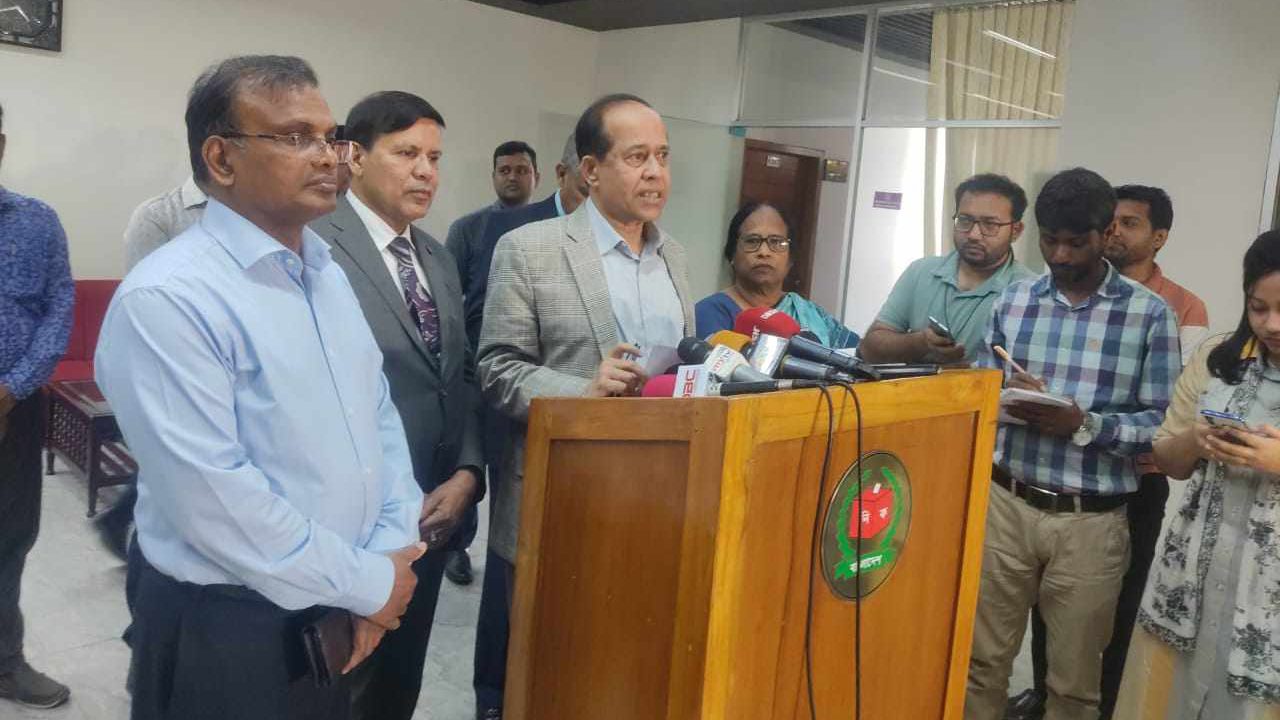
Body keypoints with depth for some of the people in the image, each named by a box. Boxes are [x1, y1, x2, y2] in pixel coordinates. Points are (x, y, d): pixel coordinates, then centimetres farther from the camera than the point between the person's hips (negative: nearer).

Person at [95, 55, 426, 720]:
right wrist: (367, 584, -16)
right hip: (226, 633, -7)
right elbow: (213, 498, -25)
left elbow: (379, 414, 8)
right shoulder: (166, 299, -20)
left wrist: (388, 553, -5)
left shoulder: (327, 273, 7)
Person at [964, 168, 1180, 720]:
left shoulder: (1149, 314, -4)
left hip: (1091, 522, -2)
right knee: (983, 661, 13)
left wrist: (1083, 424, -20)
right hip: (1005, 504, 2)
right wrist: (1010, 400, -14)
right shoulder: (1013, 300, 5)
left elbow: (1162, 426, -6)